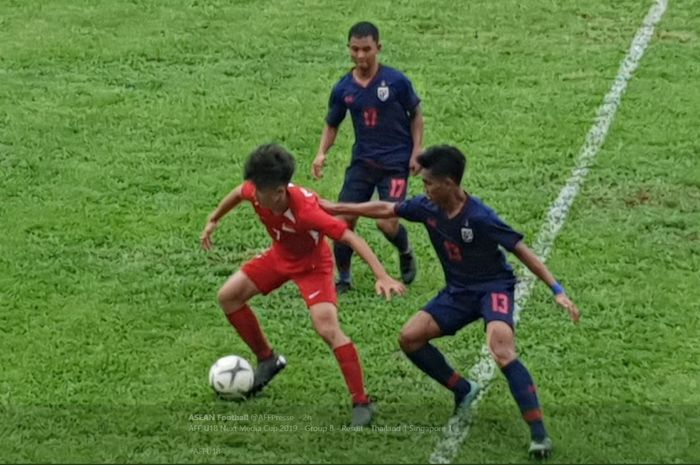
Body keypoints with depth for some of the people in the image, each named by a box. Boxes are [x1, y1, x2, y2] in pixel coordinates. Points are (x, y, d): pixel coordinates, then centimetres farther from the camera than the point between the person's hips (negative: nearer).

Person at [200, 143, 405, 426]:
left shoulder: (305, 210, -41)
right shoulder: (256, 192, -24)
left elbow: (351, 238, -41)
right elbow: (239, 193, 3)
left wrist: (382, 277, -50)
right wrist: (213, 220, 17)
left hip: (312, 263, -7)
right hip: (280, 256, 7)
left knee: (328, 328, -24)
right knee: (228, 296, 7)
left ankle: (362, 403, -16)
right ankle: (267, 360, 25)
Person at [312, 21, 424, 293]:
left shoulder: (396, 81, -9)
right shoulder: (343, 89, -1)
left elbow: (416, 115, 3)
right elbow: (332, 125, 12)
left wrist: (416, 151, -4)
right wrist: (322, 153, -5)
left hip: (395, 162, -3)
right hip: (362, 162, 3)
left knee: (387, 223, -14)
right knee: (343, 220, -6)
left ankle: (406, 254, 22)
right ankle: (343, 279, 14)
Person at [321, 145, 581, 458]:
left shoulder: (479, 217, -25)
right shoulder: (428, 207, -8)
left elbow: (521, 250, -21)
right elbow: (386, 209, 8)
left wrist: (557, 290, -24)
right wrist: (337, 208, 13)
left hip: (494, 287, -7)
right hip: (458, 291, 7)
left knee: (502, 350, -32)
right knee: (410, 337, -4)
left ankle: (539, 434, -32)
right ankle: (463, 391, 15)